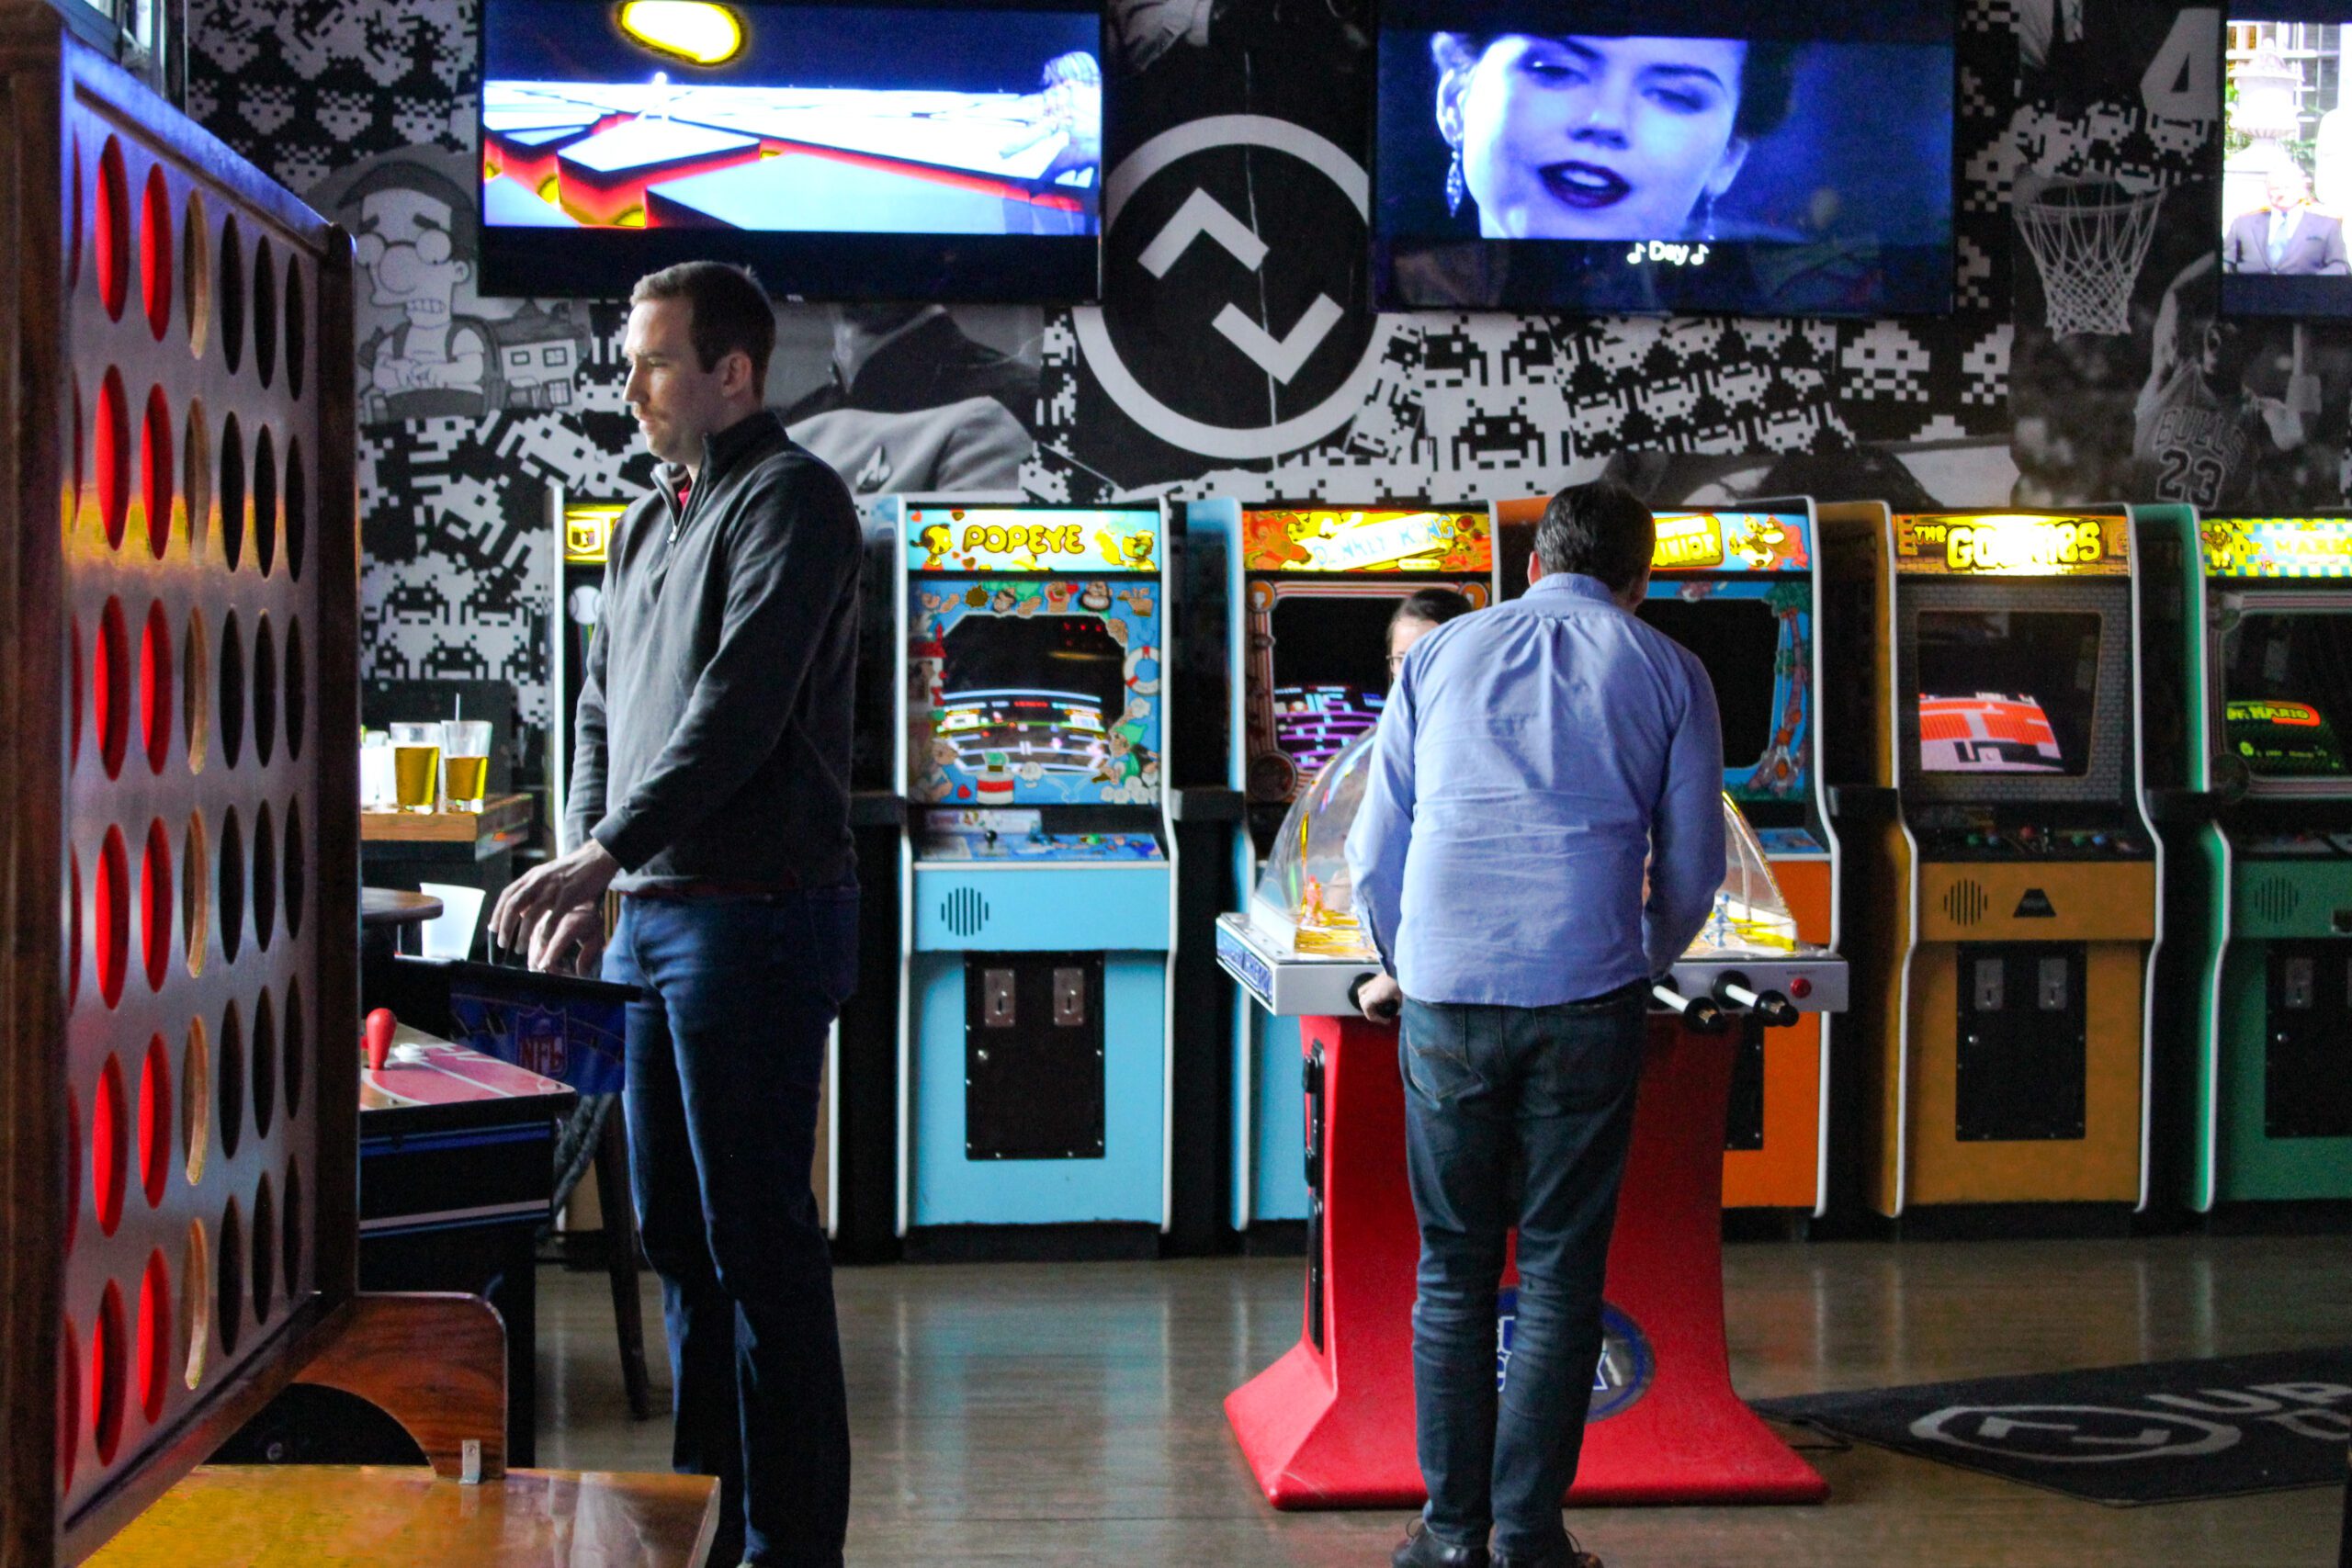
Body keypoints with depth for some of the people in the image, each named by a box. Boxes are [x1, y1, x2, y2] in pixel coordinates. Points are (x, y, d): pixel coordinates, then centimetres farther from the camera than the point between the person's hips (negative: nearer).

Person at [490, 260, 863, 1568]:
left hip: (754, 911, -9)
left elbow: (739, 705, -18)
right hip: (648, 918, 9)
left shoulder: (789, 499, -8)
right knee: (678, 1231, 13)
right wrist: (588, 878, 9)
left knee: (758, 1238, -5)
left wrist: (602, 853, -20)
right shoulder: (650, 523, 19)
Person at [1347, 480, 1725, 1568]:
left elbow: (1375, 851, 13)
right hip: (1586, 1004, -1)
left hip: (1447, 1000, 2)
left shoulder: (1439, 655, 14)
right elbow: (1692, 867, 11)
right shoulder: (1669, 675, 10)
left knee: (1452, 1267, 9)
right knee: (1560, 1273, 5)